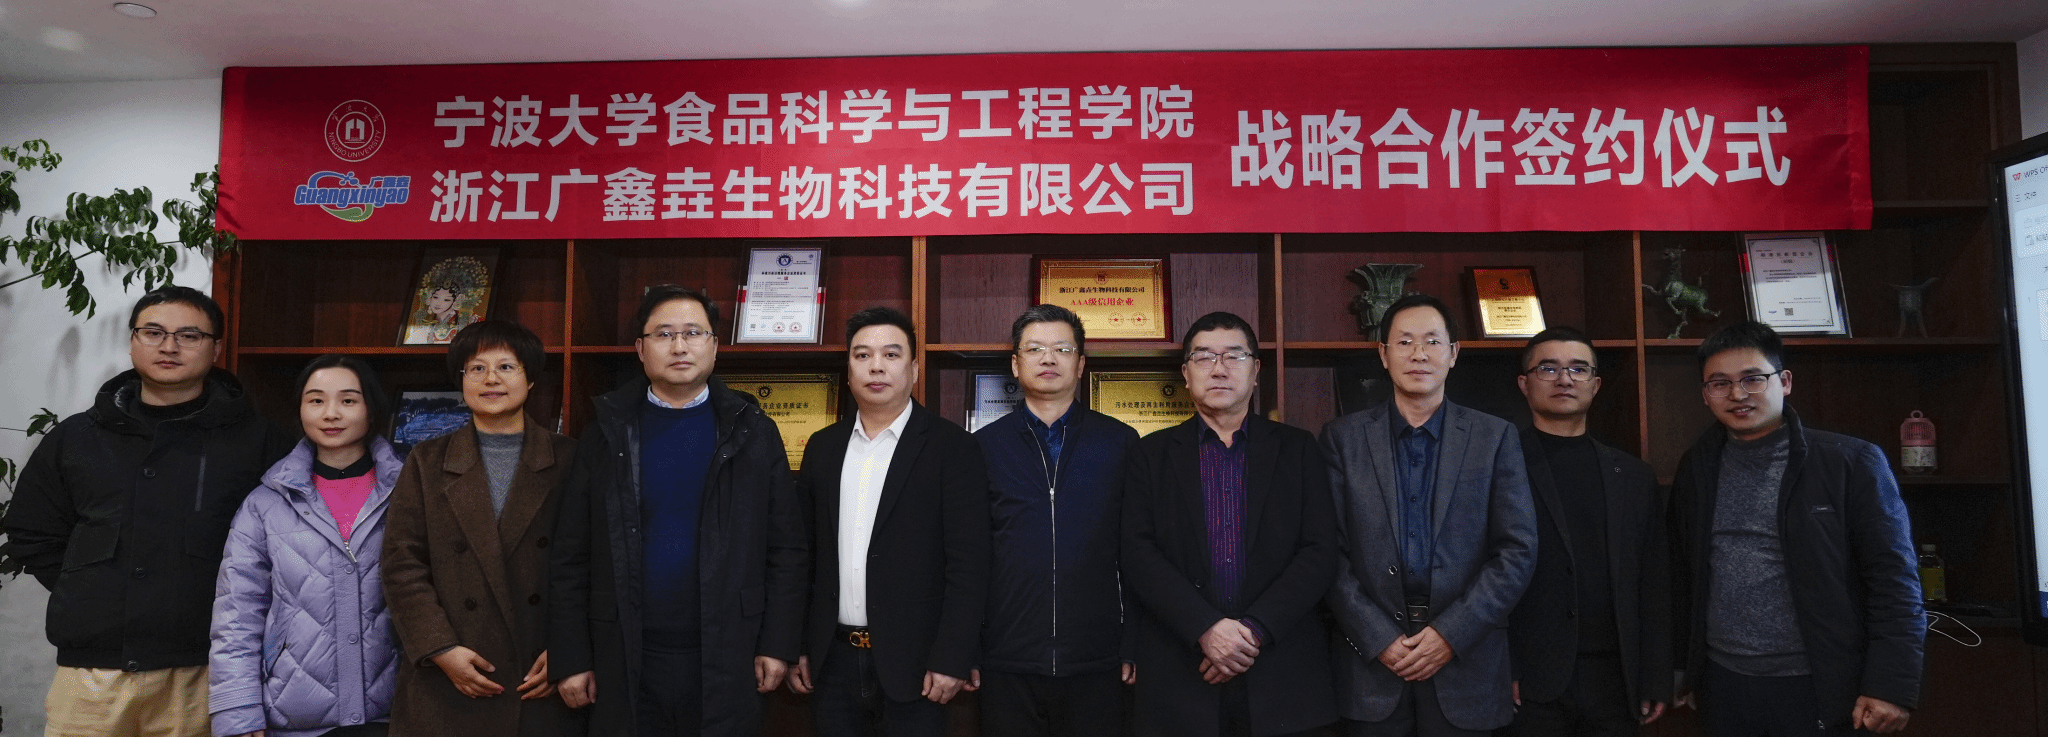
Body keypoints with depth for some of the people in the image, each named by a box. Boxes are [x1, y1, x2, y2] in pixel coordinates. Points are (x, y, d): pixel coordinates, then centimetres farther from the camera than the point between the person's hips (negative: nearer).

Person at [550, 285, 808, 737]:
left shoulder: (753, 433, 2)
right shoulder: (608, 433, 4)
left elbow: (788, 550, 1)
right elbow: (570, 558, 3)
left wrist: (779, 645, -3)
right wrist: (571, 658, -1)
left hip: (727, 661, 0)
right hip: (625, 664, 1)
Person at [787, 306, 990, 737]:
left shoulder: (951, 447, -5)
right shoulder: (822, 448, 9)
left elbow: (968, 563, -9)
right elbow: (806, 553, 12)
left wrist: (951, 660, -15)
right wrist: (795, 646, 7)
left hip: (912, 663, -4)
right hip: (833, 661, 4)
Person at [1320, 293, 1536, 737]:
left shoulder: (1495, 438, 3)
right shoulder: (1343, 438, 2)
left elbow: (1518, 550, -1)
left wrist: (1451, 633, -9)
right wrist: (1378, 639, -10)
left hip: (1465, 667, 1)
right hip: (1371, 665, 0)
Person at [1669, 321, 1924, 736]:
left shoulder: (1852, 463, -6)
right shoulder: (1696, 471, 5)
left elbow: (1893, 580, -8)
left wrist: (1891, 685, -13)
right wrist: (1683, 667, 10)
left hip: (1819, 690, -3)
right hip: (1722, 686, 4)